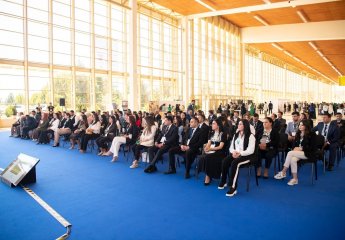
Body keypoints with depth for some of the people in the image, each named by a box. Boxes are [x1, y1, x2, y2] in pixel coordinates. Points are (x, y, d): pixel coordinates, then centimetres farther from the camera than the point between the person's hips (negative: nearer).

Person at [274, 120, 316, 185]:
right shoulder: (298, 134, 13)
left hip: (307, 153, -5)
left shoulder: (311, 134, -5)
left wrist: (301, 148, -17)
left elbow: (312, 147, -10)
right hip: (298, 152, 5)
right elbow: (294, 144, 16)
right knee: (293, 159, -30)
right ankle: (295, 179, -25)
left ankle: (283, 172, -23)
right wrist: (295, 148, -6)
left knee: (290, 153, -28)